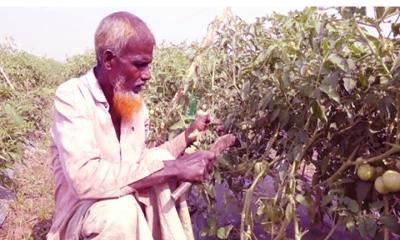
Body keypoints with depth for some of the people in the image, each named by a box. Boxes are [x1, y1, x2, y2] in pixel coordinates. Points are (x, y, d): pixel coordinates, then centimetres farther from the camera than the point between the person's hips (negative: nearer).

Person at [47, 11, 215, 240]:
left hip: (132, 203, 5)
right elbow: (85, 179, -36)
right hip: (82, 214, -5)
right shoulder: (71, 97, -22)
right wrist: (172, 168, -35)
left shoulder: (135, 101, -2)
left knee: (162, 161, -20)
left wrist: (187, 136, -3)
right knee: (120, 209, -36)